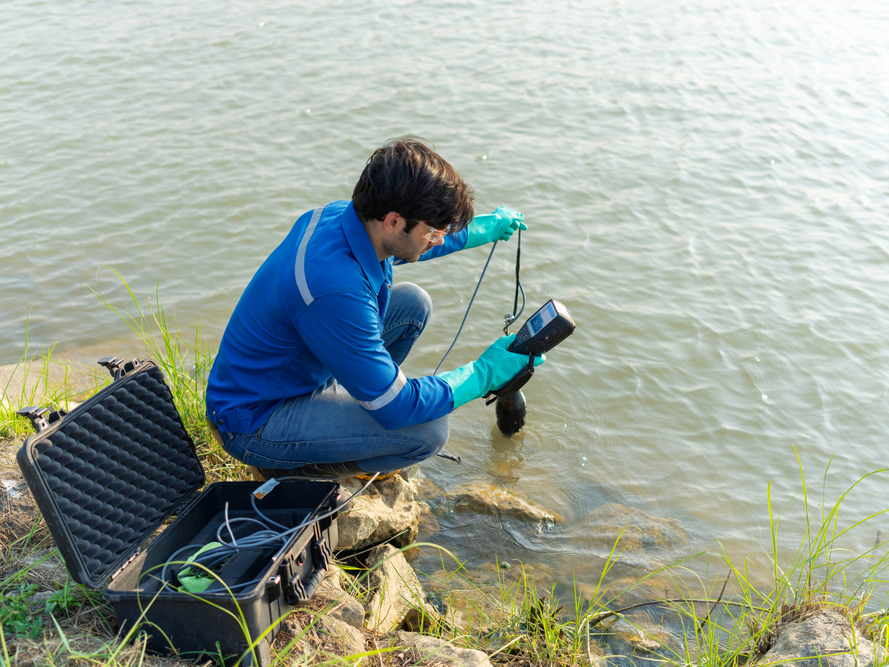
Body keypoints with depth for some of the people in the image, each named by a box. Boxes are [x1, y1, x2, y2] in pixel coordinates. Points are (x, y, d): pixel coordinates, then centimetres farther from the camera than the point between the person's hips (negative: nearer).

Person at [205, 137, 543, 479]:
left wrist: (484, 228, 20)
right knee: (427, 432, -22)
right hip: (254, 422, -9)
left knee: (412, 302, 4)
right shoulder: (334, 287, -38)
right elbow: (396, 409, -28)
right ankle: (289, 468, 0)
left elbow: (409, 244, 17)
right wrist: (485, 372, -17)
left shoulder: (342, 215, -11)